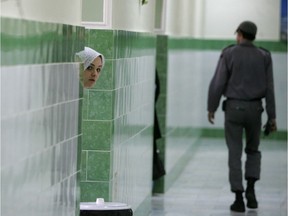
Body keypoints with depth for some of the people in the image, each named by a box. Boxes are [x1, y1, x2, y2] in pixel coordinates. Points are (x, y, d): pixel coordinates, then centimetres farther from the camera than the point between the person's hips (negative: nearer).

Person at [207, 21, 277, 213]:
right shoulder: (264, 56, 3)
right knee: (253, 150, 20)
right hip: (255, 108, 2)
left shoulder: (229, 54, -4)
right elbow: (269, 88, 1)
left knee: (235, 153, 3)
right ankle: (250, 188, 4)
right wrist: (272, 116, 5)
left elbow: (218, 83, -7)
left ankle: (239, 198, 1)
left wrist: (212, 108, 4)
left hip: (234, 107, -2)